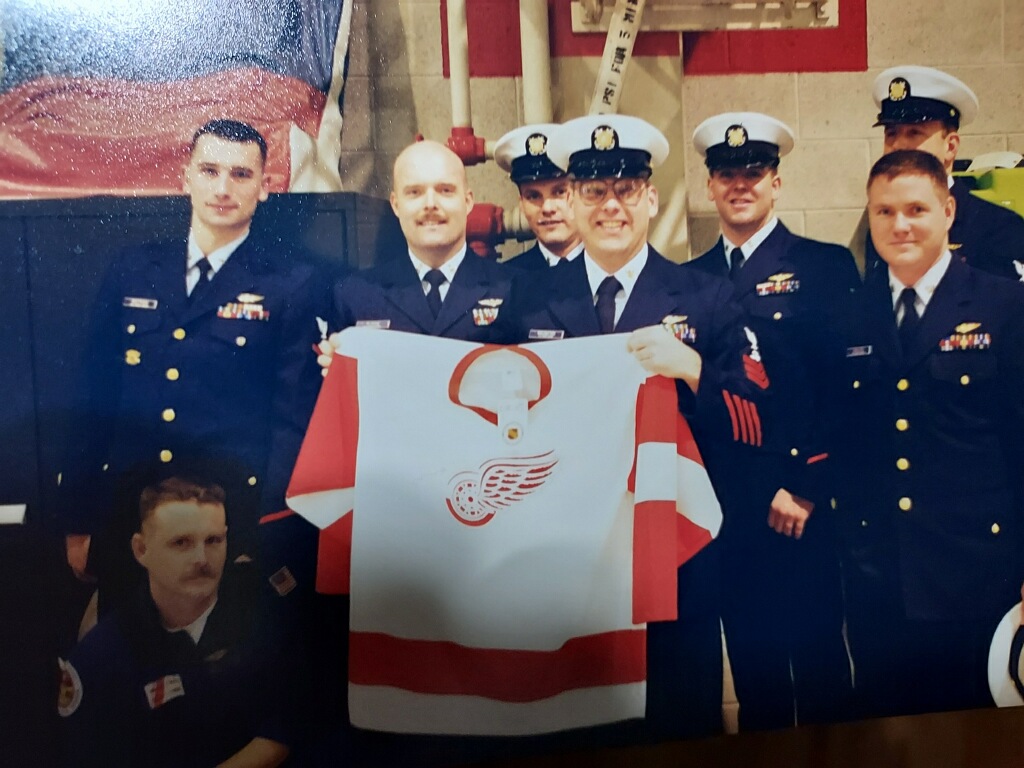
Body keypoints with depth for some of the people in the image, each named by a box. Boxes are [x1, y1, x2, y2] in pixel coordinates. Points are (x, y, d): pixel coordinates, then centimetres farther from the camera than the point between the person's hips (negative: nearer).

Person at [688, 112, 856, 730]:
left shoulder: (828, 267, -1)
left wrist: (806, 487, -12)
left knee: (817, 658, 7)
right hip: (723, 505, 4)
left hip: (801, 504, -3)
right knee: (751, 658, 14)